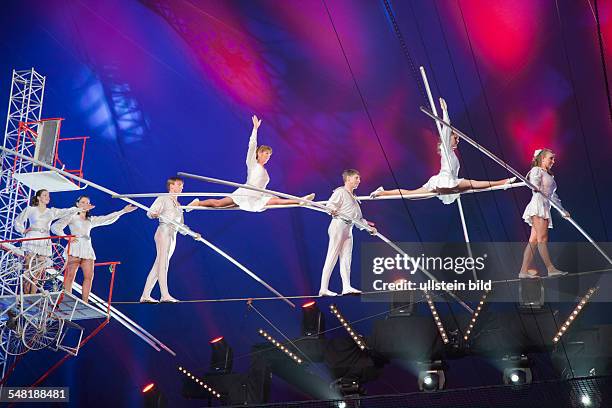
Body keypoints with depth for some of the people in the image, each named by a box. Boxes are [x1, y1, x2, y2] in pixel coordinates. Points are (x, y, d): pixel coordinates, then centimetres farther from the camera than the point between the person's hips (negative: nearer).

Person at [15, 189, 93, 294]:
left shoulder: (52, 212, 13)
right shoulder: (30, 209, 8)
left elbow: (66, 212, 2)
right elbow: (18, 221, 16)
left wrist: (82, 208, -8)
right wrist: (23, 231, 5)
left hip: (45, 243, 3)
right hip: (32, 241, -3)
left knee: (38, 273, 0)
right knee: (29, 271, -6)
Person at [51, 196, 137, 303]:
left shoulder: (91, 220, 25)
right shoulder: (72, 217, 10)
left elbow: (107, 219, 19)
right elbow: (55, 227, 2)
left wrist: (123, 211, 14)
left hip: (87, 249, 5)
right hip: (75, 247, -5)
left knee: (89, 276, -6)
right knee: (70, 276, -10)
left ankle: (84, 303, -4)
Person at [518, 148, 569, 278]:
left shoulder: (549, 175, 30)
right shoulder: (536, 170, 5)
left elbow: (553, 195, 31)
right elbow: (535, 185, -12)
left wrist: (562, 210, 29)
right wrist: (536, 188, -34)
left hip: (545, 208, 8)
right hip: (538, 205, -8)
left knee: (533, 240, 0)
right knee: (542, 238, -13)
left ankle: (524, 270, -4)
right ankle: (551, 269, -19)